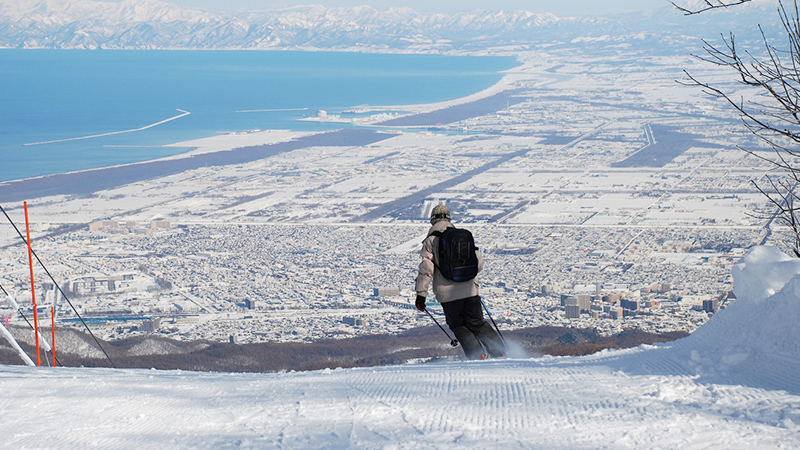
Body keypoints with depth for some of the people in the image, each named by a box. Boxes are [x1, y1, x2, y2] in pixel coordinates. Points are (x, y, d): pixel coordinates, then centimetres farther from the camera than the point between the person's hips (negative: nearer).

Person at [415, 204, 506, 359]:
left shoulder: (430, 240, 0)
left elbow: (426, 268, -9)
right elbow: (479, 262, 12)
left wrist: (421, 293, -7)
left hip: (448, 293, -3)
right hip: (470, 289, 3)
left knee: (458, 326, 11)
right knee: (477, 324, 14)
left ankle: (478, 354, -4)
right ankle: (500, 352, 3)